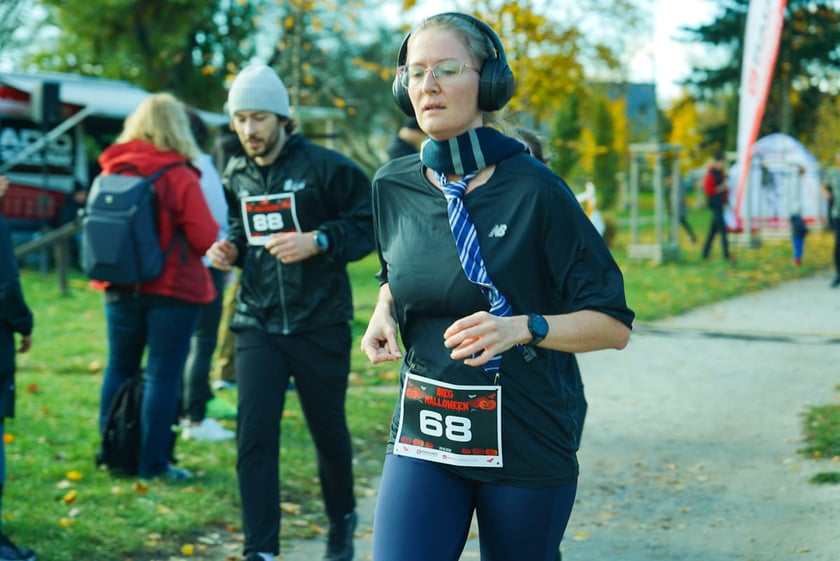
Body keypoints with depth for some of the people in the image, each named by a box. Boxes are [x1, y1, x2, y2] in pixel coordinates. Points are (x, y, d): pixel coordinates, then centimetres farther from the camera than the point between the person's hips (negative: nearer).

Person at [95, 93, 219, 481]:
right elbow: (206, 238, -15)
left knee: (119, 369, 16)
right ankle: (153, 463, 2)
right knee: (163, 376, 1)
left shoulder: (112, 171, 1)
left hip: (119, 287, 5)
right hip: (172, 289, -5)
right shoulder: (180, 177, -14)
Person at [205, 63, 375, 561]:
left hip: (320, 324, -3)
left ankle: (342, 519, 39)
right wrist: (231, 249, 1)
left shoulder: (325, 167, -10)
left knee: (329, 430, 12)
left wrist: (317, 241, -23)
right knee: (254, 435, -7)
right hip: (258, 323, 3)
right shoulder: (237, 176, 8)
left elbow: (367, 225, -9)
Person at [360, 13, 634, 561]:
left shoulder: (534, 189, -11)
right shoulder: (393, 187, 3)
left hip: (528, 441, -3)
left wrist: (523, 328, -27)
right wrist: (383, 315, 2)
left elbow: (613, 325, -10)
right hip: (425, 433, 3)